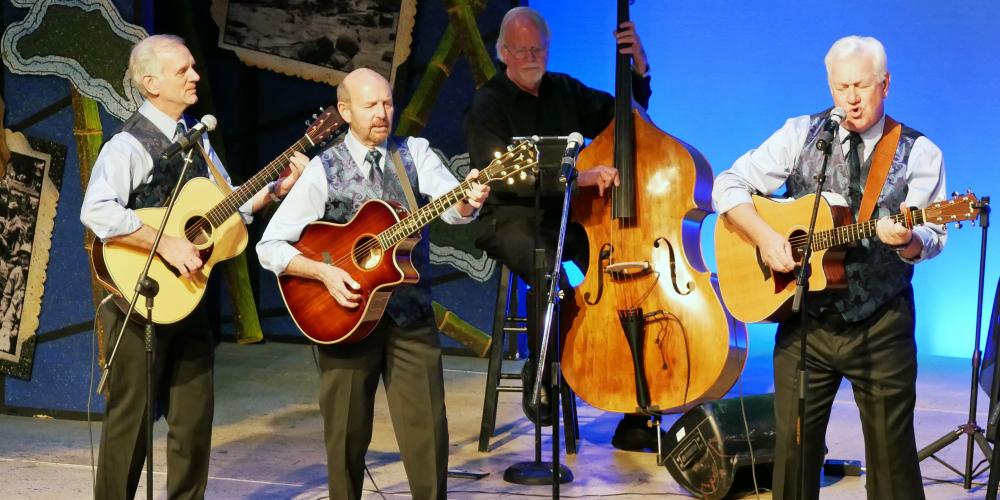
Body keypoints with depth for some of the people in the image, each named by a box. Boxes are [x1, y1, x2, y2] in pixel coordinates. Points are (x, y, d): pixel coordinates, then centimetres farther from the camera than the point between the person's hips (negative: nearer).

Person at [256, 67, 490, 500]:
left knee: (428, 431, -1)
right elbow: (270, 246, -4)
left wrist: (469, 200, -39)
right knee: (347, 436, 8)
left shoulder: (415, 153, 2)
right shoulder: (323, 170, -3)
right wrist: (323, 272, -18)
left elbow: (451, 206, -16)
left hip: (410, 315, 1)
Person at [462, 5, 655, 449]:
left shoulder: (566, 91, 14)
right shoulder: (487, 106, -2)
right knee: (548, 272, -38)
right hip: (513, 218, -4)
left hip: (568, 215, 4)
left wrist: (639, 67, 5)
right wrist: (576, 176, -29)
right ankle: (539, 376, -11)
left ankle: (634, 419, -17)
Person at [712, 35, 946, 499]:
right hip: (805, 319, 1)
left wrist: (906, 239, -32)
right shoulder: (800, 135, 3)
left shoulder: (919, 154, 0)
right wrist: (765, 235, -16)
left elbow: (929, 240, -9)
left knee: (891, 450, 5)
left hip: (881, 327, -1)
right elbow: (728, 186, -1)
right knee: (794, 444, 7)